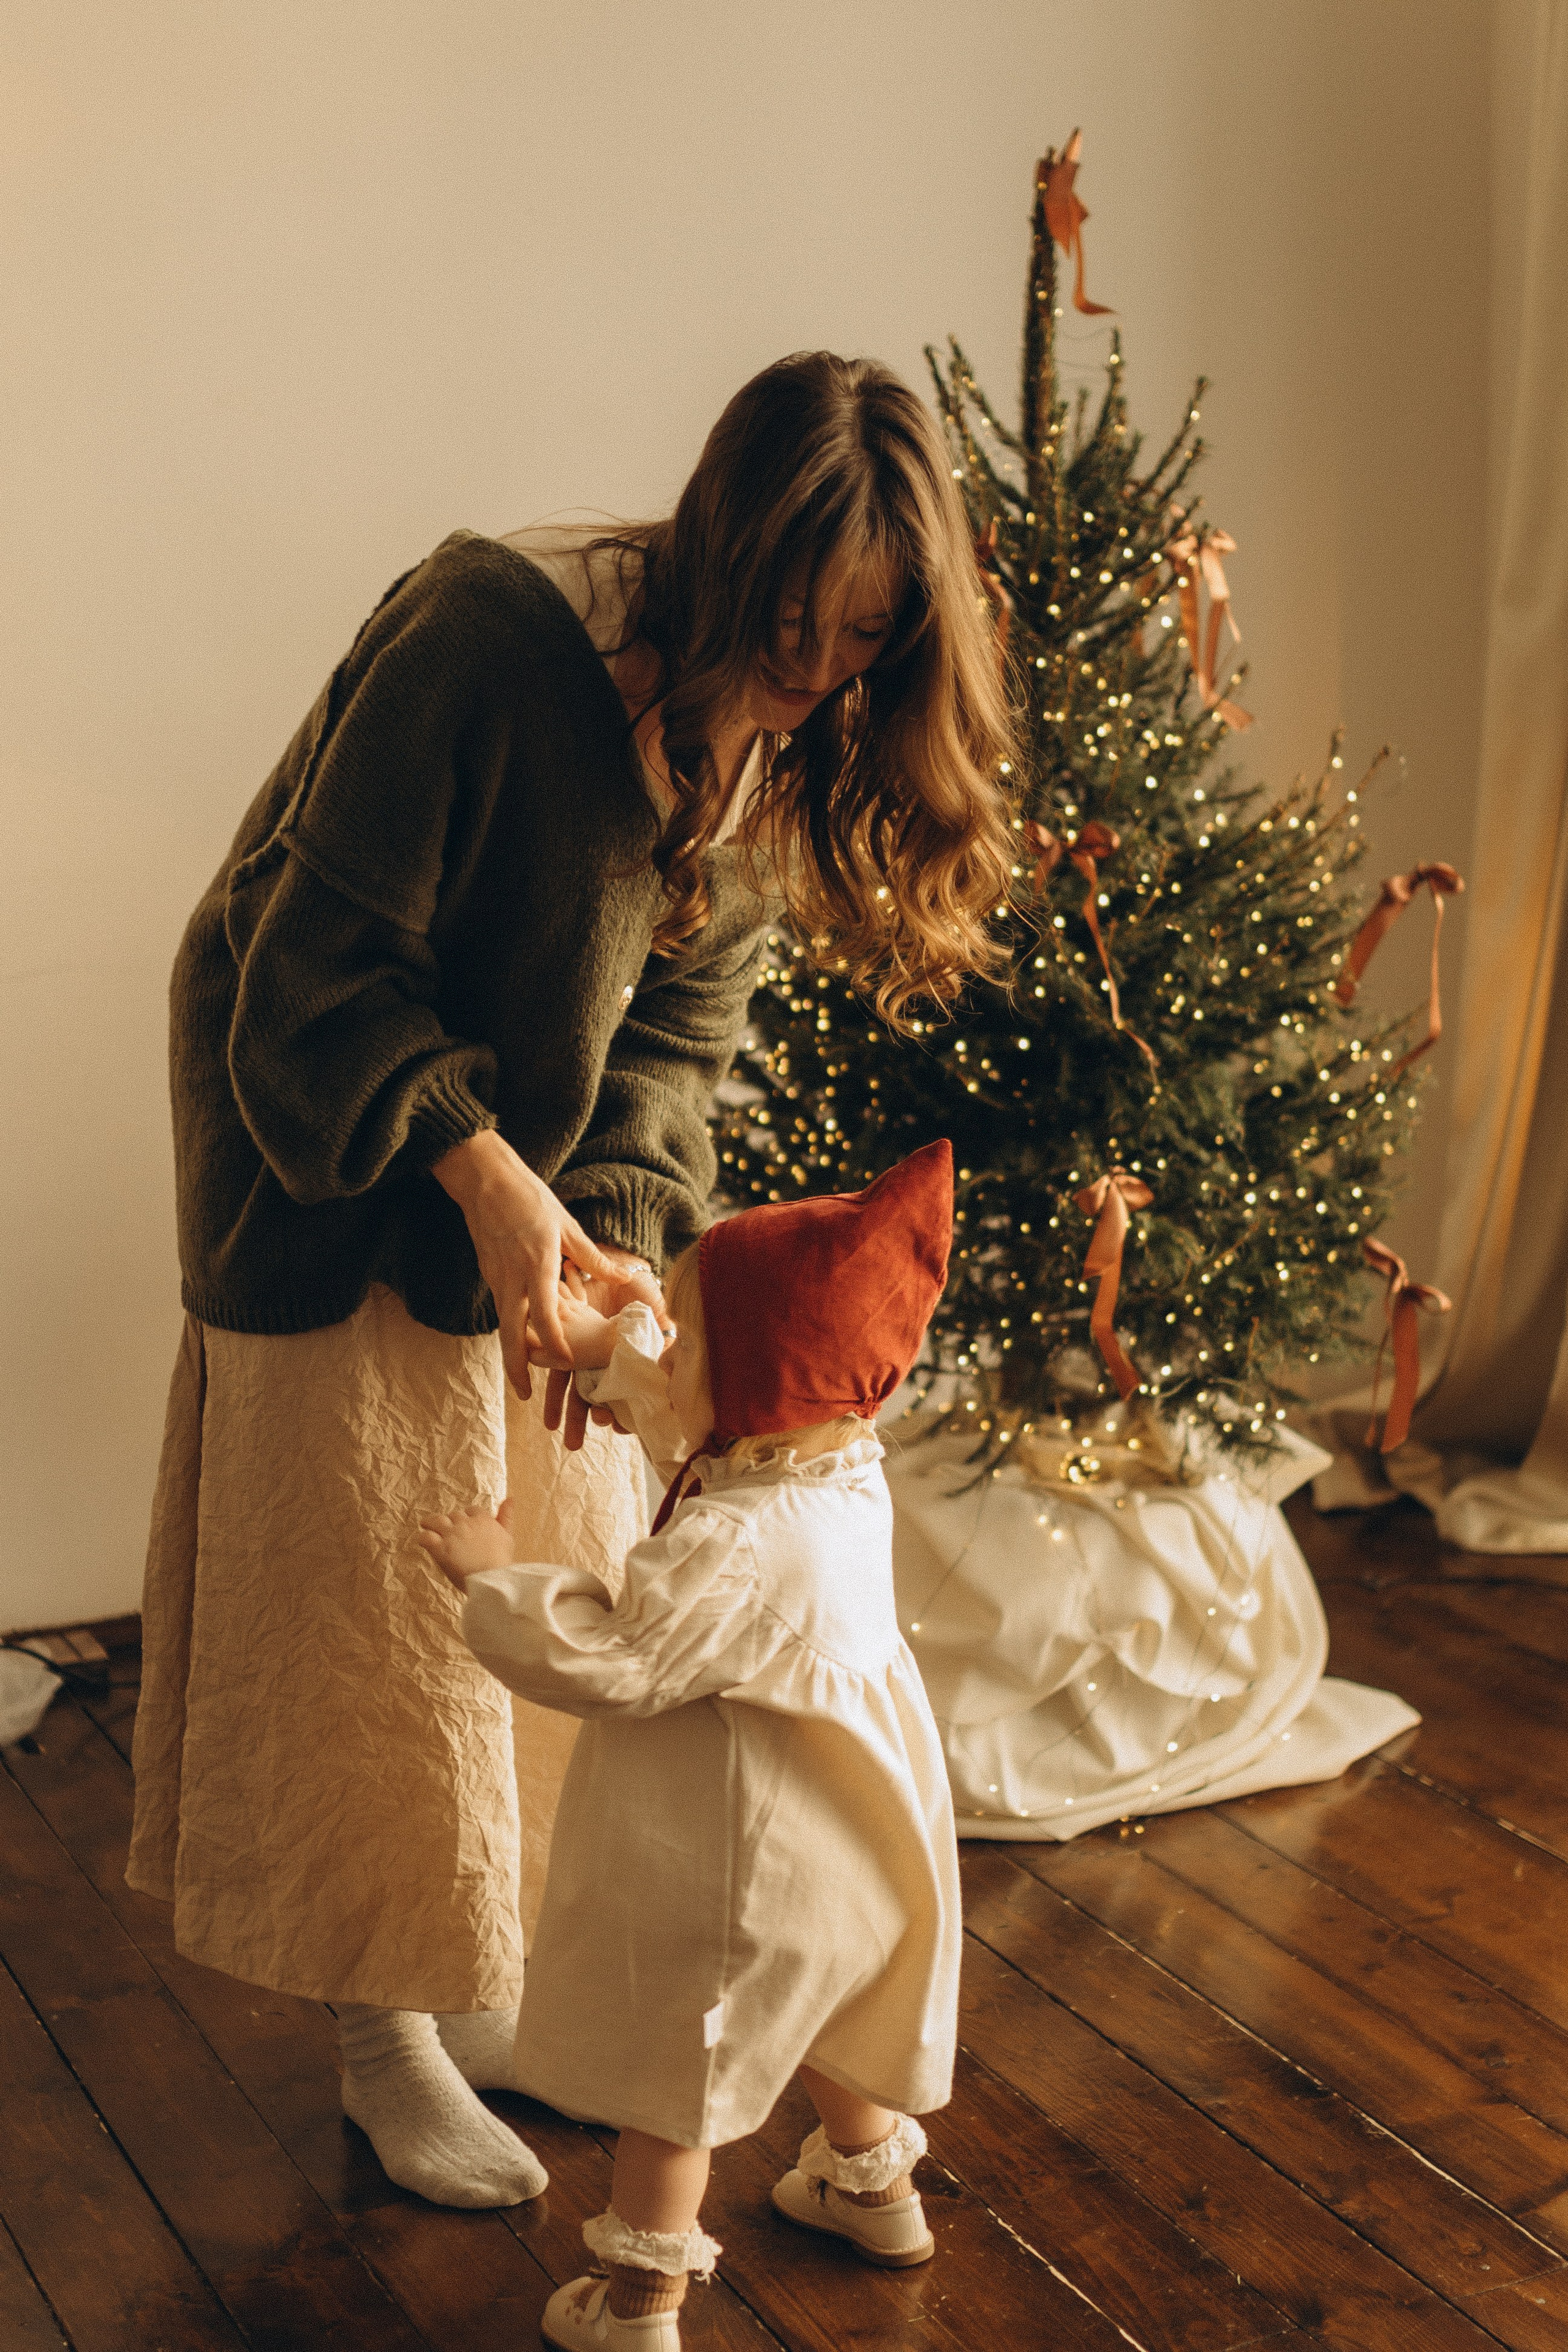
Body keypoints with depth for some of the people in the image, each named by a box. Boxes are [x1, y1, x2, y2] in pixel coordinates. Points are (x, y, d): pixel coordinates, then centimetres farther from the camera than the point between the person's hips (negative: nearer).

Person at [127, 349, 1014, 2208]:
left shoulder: (777, 731, -8)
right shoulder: (488, 633, -29)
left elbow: (676, 1019, -5)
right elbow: (326, 966, -25)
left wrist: (612, 1222, -20)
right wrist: (487, 1183, -32)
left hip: (551, 1175, 7)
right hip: (337, 1164, -6)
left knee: (560, 1568, 12)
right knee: (375, 1598, 1)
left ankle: (489, 1980, 30)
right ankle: (386, 2040, 17)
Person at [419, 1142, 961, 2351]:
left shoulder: (738, 1551, -35)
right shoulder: (843, 1470, -7)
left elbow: (605, 1663, -28)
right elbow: (691, 1408, 13)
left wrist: (497, 1578, -16)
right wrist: (602, 1340, 7)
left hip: (746, 1874, -9)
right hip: (844, 1853, 9)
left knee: (670, 2070, 9)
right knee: (819, 2013, 32)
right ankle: (873, 2183, 53)